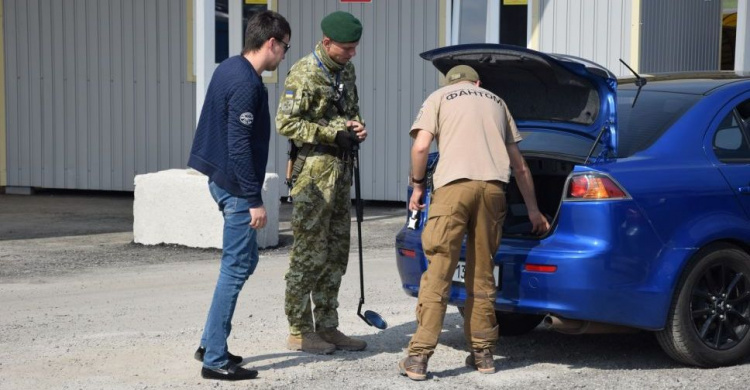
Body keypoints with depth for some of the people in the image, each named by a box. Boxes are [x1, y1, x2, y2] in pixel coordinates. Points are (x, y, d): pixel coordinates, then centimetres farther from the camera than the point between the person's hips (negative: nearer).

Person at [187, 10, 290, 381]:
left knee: (244, 261, 18)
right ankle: (215, 359, 0)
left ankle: (211, 342, 23)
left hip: (222, 180, 10)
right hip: (236, 187, -10)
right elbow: (239, 146, -23)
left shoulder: (229, 68, 10)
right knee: (236, 267, -4)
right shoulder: (247, 85, -20)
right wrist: (254, 200, -19)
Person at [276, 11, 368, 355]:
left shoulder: (346, 71, 12)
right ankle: (299, 332, 3)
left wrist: (357, 126, 2)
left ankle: (327, 327, 20)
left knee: (336, 252, 12)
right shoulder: (304, 74, -14)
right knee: (309, 253, -5)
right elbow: (286, 123, -18)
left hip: (340, 170, 9)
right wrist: (333, 134, -18)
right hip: (313, 171, -9)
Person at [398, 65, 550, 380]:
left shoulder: (439, 97, 19)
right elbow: (519, 164, 30)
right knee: (482, 275, 14)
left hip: (453, 185, -3)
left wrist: (417, 185, 16)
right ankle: (482, 353, 19)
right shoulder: (496, 101, 30)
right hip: (493, 187, 3)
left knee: (437, 274, -3)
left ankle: (418, 357, -5)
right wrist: (533, 210, 37)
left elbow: (421, 146, 2)